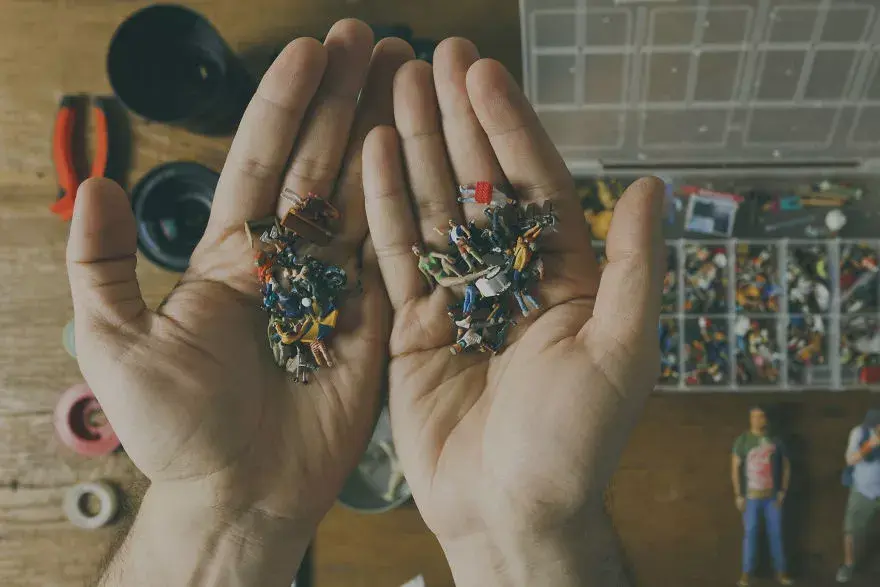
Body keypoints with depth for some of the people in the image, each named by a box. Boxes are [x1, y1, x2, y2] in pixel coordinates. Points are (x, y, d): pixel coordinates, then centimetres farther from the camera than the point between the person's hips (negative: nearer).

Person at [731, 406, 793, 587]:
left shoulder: (775, 440, 3)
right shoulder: (743, 440, -4)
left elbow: (786, 466, 10)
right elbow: (736, 468, -3)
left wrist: (783, 490, 2)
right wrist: (738, 495, -7)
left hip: (772, 496, 2)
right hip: (751, 496, -2)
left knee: (776, 533, 6)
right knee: (750, 533, 1)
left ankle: (781, 571, 17)